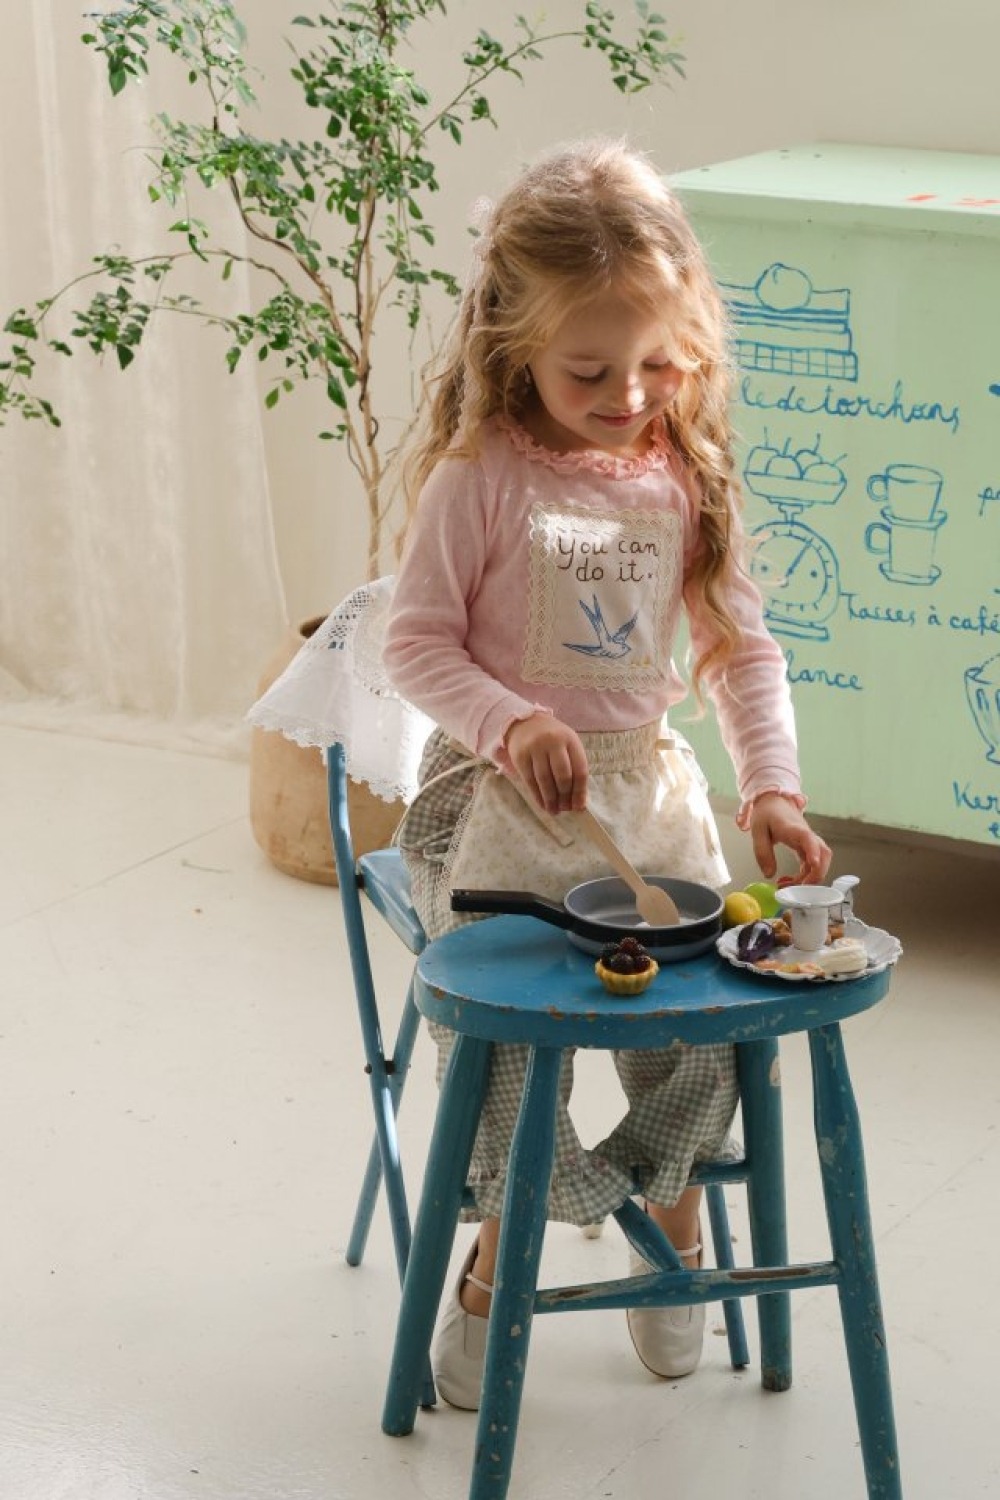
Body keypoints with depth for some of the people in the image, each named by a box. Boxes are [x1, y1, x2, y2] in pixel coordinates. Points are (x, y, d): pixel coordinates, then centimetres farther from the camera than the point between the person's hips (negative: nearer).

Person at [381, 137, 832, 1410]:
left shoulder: (684, 476, 0)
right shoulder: (479, 478, -13)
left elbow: (741, 647, 4)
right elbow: (418, 644, -9)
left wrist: (770, 782, -10)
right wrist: (508, 723, -27)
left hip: (648, 782, 4)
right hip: (504, 795, -4)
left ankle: (668, 1217, 23)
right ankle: (501, 1254, 7)